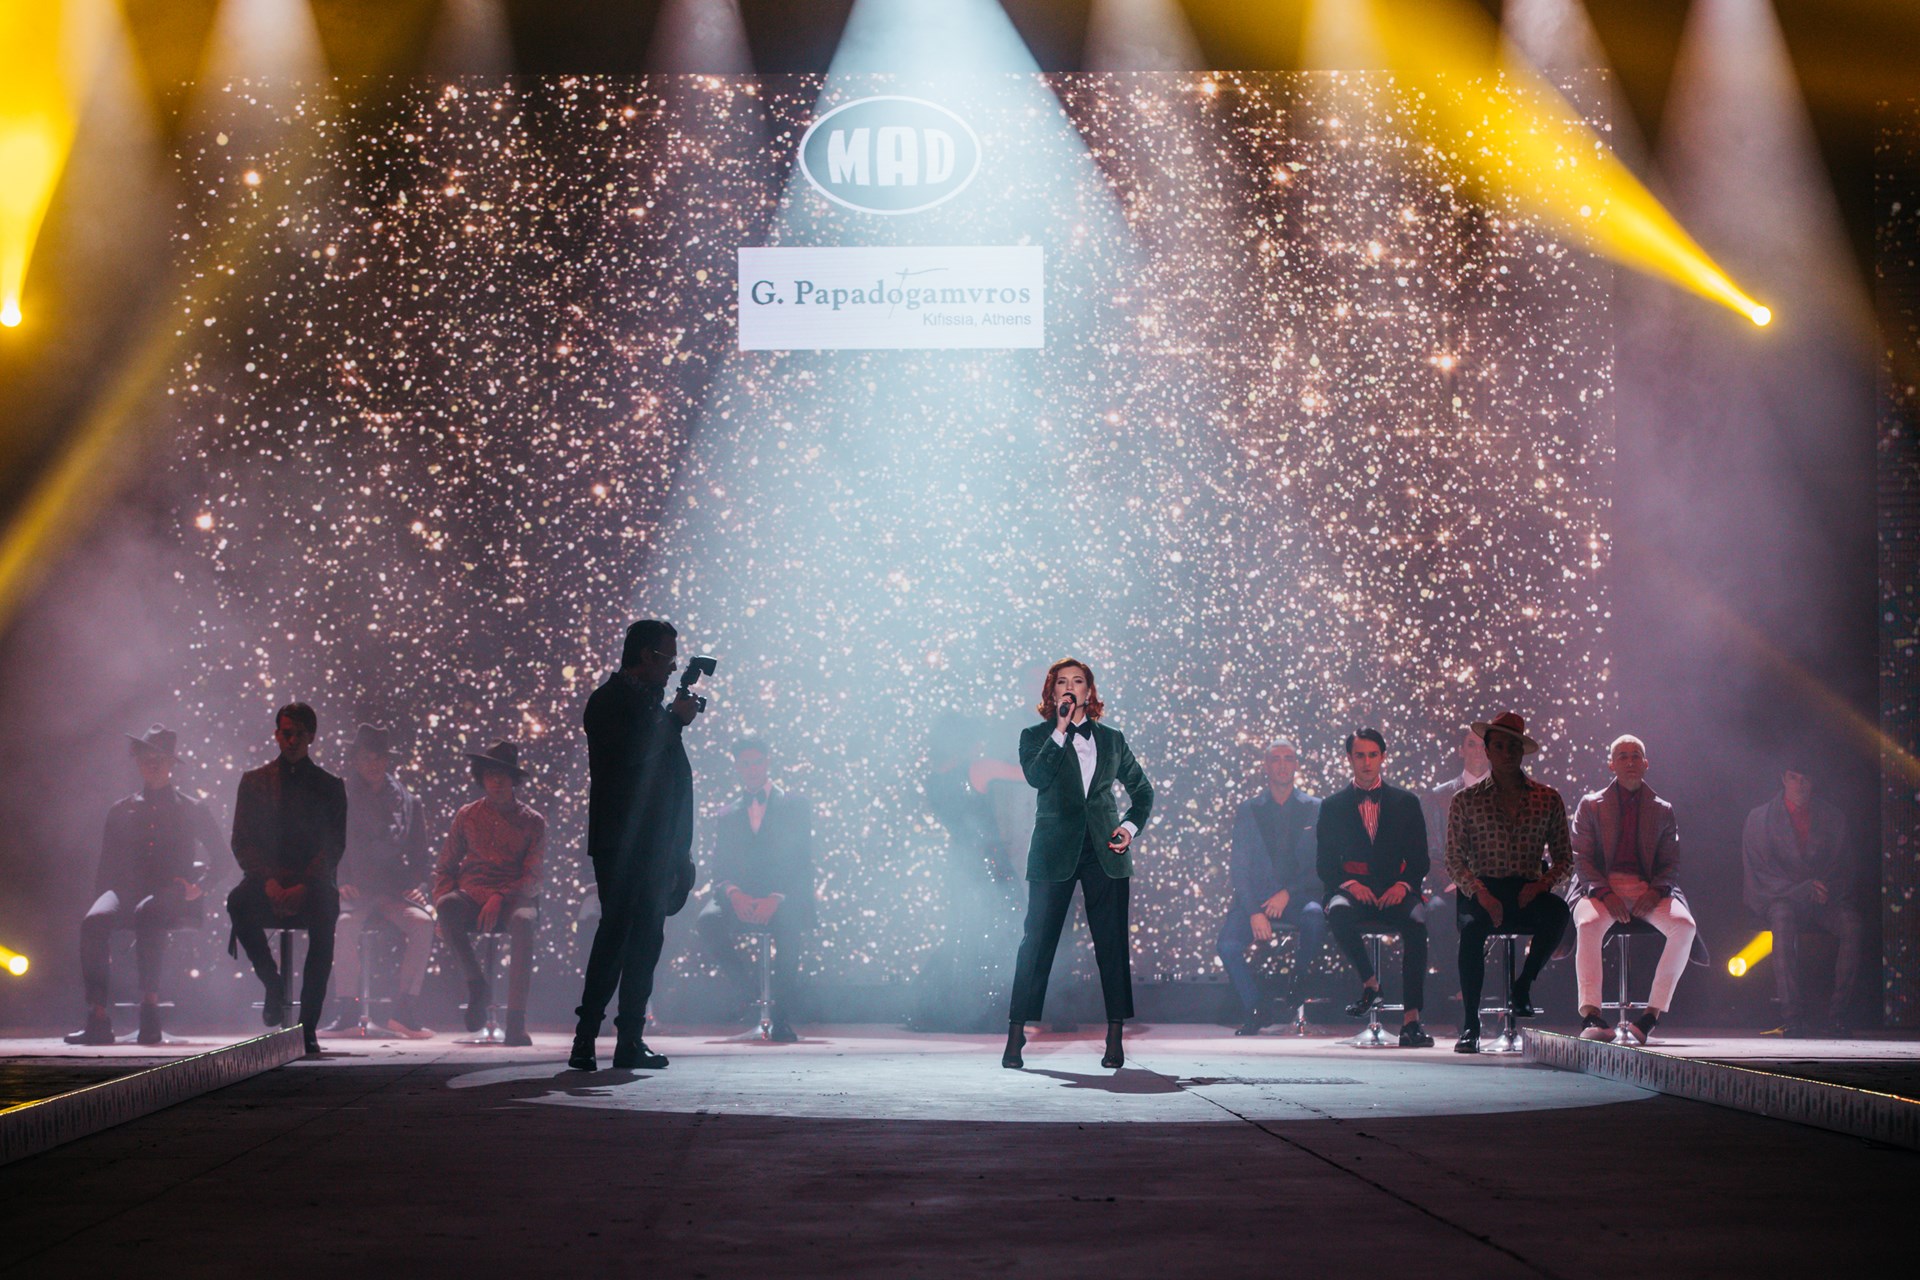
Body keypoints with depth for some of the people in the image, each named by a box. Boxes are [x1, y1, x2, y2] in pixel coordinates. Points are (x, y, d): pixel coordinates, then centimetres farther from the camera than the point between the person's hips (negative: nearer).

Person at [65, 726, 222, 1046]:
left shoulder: (193, 811, 14)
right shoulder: (121, 812, 21)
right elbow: (106, 870, 18)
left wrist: (198, 888, -4)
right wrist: (104, 902, 0)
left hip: (173, 899, -3)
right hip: (127, 894, 3)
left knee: (147, 913, -40)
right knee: (94, 921, -32)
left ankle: (150, 1007, -37)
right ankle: (99, 1020, -34)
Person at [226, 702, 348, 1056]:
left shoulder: (329, 785, 12)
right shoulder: (254, 781, 15)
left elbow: (334, 847, 2)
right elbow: (242, 843, 6)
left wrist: (304, 886, -15)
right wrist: (269, 882, -12)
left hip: (311, 885, -1)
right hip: (266, 883, 1)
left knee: (325, 911, -36)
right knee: (238, 901, -35)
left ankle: (309, 1026, -31)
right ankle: (273, 984, -11)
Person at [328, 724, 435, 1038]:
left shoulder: (407, 803, 15)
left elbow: (418, 855, 17)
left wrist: (417, 886, -1)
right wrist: (340, 882, -9)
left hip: (395, 891, 1)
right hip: (356, 891, -1)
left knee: (423, 922, -30)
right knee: (346, 924, -36)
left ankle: (405, 1009, -26)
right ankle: (350, 1009, -26)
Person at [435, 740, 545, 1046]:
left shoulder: (533, 822, 8)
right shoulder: (468, 815, 14)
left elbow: (533, 877, 0)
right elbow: (445, 867, 14)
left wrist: (501, 898, -19)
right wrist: (442, 902, -6)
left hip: (513, 898, -2)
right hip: (471, 898, 2)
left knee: (523, 922, -38)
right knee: (447, 907, -35)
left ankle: (516, 1021, -40)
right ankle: (477, 984, -17)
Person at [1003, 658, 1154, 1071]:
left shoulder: (1112, 740, 14)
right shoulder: (1036, 737, 8)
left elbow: (1143, 790, 22)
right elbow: (1037, 777, -13)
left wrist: (1131, 827, 6)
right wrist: (1062, 730, -13)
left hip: (1104, 851, 2)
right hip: (1054, 851, -2)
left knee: (1112, 944, -1)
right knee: (1037, 942, -4)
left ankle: (1115, 1037, 3)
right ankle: (1016, 1035, 0)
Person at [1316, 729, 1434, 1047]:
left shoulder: (1406, 802, 13)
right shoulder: (1333, 806, 12)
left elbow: (1419, 860, 9)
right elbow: (1325, 864, 8)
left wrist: (1403, 885, -12)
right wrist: (1348, 884, -13)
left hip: (1395, 892, 0)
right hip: (1353, 891, 0)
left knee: (1416, 921, -33)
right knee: (1338, 913, -37)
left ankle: (1411, 1019, -35)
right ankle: (1369, 984, -16)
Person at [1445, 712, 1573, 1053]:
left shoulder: (1548, 798, 13)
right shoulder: (1466, 800, 11)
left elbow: (1564, 860, 11)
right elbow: (1454, 860, 4)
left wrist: (1542, 883, -10)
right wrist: (1480, 893, -15)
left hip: (1528, 894, 1)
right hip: (1483, 893, -1)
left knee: (1557, 911, -34)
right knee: (1471, 927, -35)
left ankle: (1521, 988, -14)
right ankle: (1469, 1025, -29)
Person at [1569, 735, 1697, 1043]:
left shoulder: (1662, 810, 17)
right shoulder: (1590, 805, 12)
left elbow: (1671, 864, 13)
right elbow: (1580, 859, 4)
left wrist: (1656, 891, -10)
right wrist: (1605, 893, -14)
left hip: (1647, 888, 2)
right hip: (1600, 886, -2)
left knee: (1684, 925, -30)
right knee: (1588, 924, -37)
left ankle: (1652, 1014, -28)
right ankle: (1591, 1016, -40)